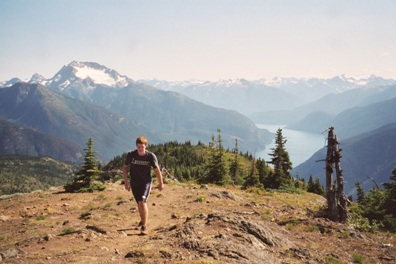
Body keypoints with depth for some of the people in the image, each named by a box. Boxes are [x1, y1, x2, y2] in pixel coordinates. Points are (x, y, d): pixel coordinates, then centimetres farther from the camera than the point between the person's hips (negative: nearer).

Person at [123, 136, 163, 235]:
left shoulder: (151, 156, -15)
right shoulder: (131, 154, -11)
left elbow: (157, 170, -4)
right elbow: (125, 167, 2)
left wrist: (161, 183, 3)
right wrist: (126, 182, -2)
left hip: (146, 182, -3)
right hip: (134, 183, 3)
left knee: (142, 202, -19)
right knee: (139, 204, 14)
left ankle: (144, 226, -10)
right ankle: (143, 220, 41)